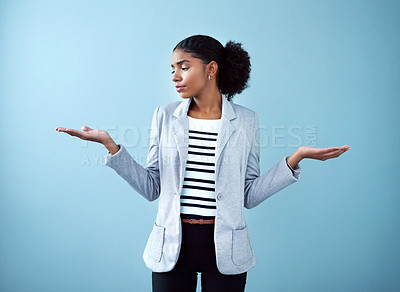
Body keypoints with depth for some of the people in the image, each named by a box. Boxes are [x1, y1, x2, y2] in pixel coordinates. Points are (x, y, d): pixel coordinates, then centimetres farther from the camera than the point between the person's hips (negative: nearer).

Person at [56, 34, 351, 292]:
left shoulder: (245, 120, -2)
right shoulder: (165, 116, 1)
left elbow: (249, 196, -2)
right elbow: (152, 188, -1)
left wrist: (295, 158, -11)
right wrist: (111, 145, -9)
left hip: (225, 247, -1)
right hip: (172, 244, 1)